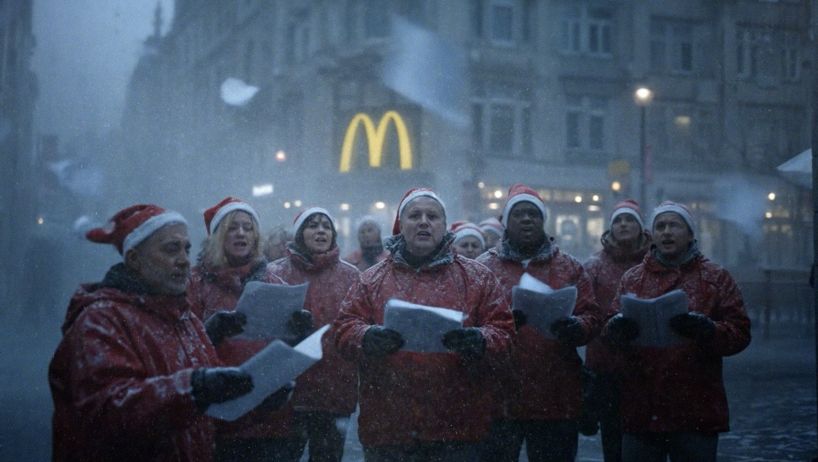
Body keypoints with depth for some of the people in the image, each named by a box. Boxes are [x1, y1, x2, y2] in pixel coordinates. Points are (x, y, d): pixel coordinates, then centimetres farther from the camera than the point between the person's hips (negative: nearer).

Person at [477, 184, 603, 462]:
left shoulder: (570, 268, 13)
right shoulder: (484, 266, 6)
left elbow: (592, 317, 4)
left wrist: (575, 328, -18)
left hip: (557, 400, 2)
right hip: (500, 396, -2)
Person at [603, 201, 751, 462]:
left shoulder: (717, 278, 8)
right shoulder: (632, 279, 14)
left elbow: (740, 332, -2)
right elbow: (610, 330, 6)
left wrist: (707, 330, -23)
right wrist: (617, 329, -19)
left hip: (696, 411, -2)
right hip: (641, 409, 2)